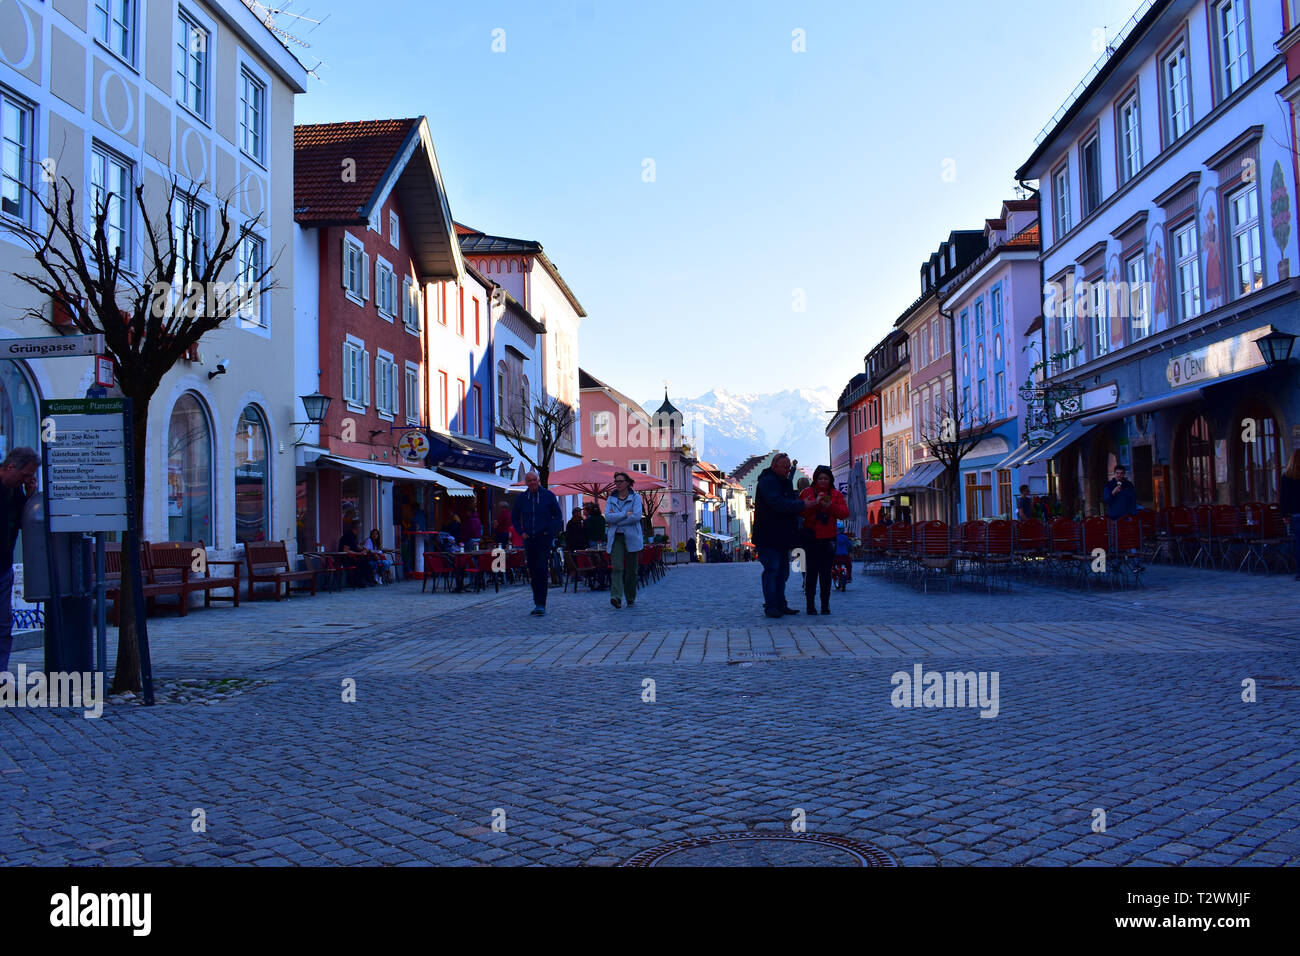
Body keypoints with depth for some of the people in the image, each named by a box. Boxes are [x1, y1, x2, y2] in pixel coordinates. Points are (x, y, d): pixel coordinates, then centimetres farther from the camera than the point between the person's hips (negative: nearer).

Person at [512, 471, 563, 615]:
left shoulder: (548, 495, 0)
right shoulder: (521, 498, 7)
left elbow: (558, 515, 5)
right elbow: (514, 517, 18)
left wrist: (550, 531, -6)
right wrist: (521, 532, 5)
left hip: (544, 538, -4)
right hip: (529, 539, 4)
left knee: (542, 569, -13)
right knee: (533, 572, 7)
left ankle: (541, 604, -14)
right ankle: (537, 603, 16)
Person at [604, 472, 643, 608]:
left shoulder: (635, 497, 4)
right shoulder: (611, 499, 12)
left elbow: (637, 516, -11)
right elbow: (607, 517, -2)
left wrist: (616, 519, -7)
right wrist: (625, 514, -11)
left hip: (631, 537, -1)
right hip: (615, 537, 1)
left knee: (631, 570, 4)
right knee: (617, 567, -15)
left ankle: (631, 599, 15)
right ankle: (616, 597, -24)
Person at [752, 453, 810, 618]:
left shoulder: (785, 483, 19)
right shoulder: (767, 482, -12)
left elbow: (789, 504, 22)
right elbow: (778, 504, -24)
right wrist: (802, 505, -24)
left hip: (782, 537, 10)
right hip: (769, 537, -10)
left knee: (783, 572, 11)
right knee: (772, 570, -8)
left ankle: (780, 605, 18)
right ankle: (771, 606, -4)